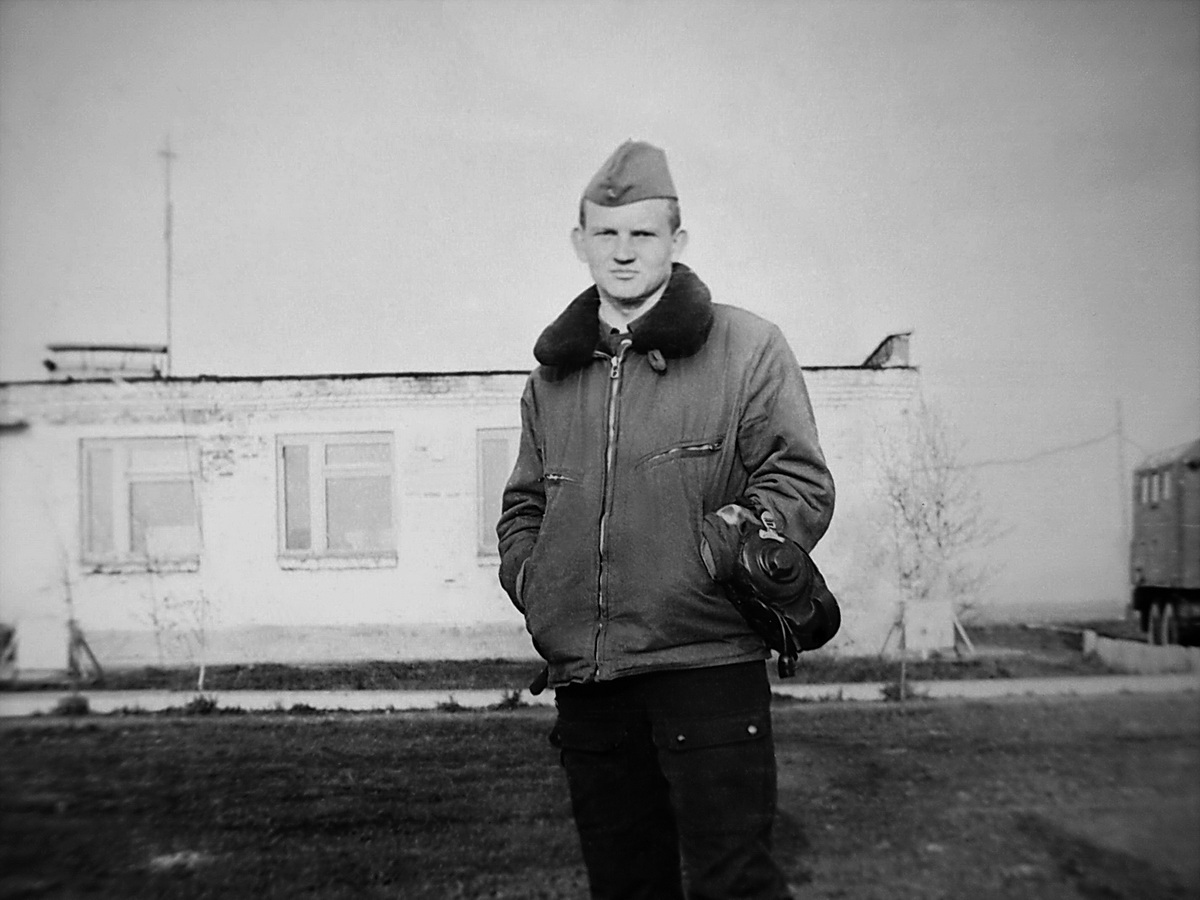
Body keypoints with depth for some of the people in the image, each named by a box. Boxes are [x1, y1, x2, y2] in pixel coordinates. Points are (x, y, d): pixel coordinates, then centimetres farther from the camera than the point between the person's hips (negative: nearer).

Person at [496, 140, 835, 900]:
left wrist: (724, 541, -18)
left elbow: (803, 484, -4)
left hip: (707, 665, -5)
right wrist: (529, 575, 6)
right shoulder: (553, 373, 14)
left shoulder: (746, 346, -1)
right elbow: (524, 502, 24)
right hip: (584, 679, 5)